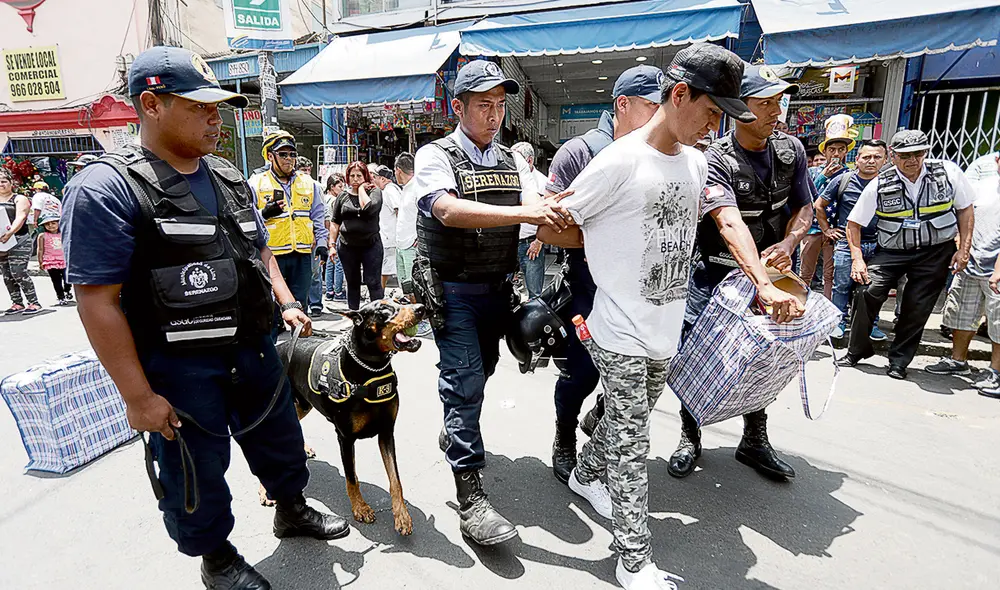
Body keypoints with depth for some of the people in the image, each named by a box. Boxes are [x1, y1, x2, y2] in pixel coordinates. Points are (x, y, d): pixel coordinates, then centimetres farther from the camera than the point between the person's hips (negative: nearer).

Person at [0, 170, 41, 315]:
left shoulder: (19, 199, 1)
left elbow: (20, 218, -14)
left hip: (18, 241, -6)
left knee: (18, 273, -12)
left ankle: (34, 303, -6)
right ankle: (17, 303, 13)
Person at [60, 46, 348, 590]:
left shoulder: (229, 178, 8)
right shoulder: (106, 188, -15)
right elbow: (99, 302, -17)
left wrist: (286, 303, 5)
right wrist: (138, 396, -17)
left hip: (253, 348, 7)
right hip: (179, 368, -7)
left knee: (279, 439, 22)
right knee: (196, 473, 12)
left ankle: (292, 510, 48)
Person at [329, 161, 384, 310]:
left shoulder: (374, 191, -2)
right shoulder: (343, 196, 7)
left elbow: (368, 208, -24)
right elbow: (334, 222, 10)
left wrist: (361, 188, -11)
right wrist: (332, 244, 4)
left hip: (371, 245, -3)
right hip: (347, 246, 4)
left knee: (373, 283, -3)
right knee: (352, 283, 14)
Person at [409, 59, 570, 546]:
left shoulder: (512, 163, 11)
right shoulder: (436, 156, -7)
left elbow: (539, 216, 0)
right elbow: (449, 211, -27)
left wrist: (555, 213, -25)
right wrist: (522, 212, -34)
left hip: (497, 288, 6)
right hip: (453, 291, -6)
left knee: (478, 376, 17)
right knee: (465, 380, -10)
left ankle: (454, 438, 42)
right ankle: (470, 497, -4)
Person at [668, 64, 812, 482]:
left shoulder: (791, 151, 0)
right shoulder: (716, 161, -19)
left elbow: (804, 207, 9)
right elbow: (730, 224, -34)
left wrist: (788, 244, -15)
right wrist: (764, 286, -46)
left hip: (766, 271, 5)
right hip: (716, 273, -4)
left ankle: (754, 442, 30)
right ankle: (690, 438, 21)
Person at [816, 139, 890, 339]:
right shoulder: (843, 180, -1)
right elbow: (819, 205, 8)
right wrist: (827, 229, 6)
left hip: (877, 245, 2)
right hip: (846, 242, -2)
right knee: (842, 285, 3)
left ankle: (872, 325, 22)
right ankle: (839, 323, 15)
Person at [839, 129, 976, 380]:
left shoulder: (948, 173, -6)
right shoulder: (879, 185, -9)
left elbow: (965, 209, 6)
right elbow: (854, 223, -3)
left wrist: (964, 249, 0)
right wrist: (857, 259, -12)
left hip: (936, 253, 1)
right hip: (892, 251, -1)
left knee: (917, 308, 1)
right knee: (868, 293, -18)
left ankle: (898, 361, 17)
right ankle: (857, 350, 1)